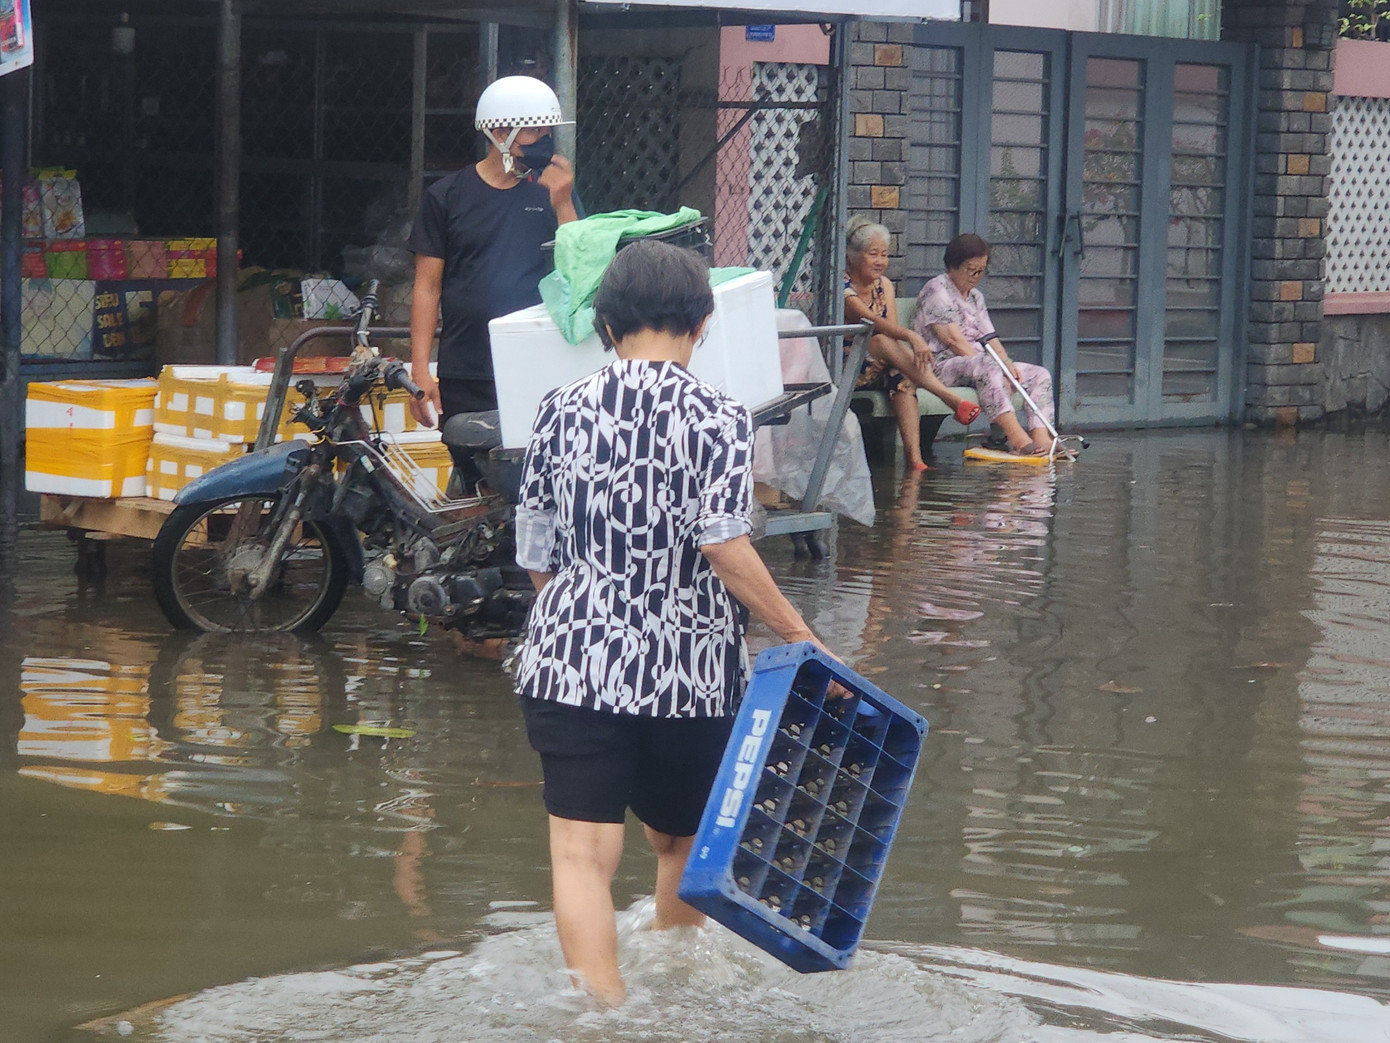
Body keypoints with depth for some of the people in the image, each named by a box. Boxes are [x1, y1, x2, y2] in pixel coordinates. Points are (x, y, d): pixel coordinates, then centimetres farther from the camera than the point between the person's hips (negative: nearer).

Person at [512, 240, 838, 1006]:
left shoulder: (560, 411, 2)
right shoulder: (716, 417, -7)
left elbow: (537, 555, 7)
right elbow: (723, 545, -16)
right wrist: (798, 634, -8)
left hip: (571, 661, 0)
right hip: (688, 670, 0)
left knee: (582, 854, -3)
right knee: (679, 841, 21)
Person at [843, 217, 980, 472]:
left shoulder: (883, 286, 13)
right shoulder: (842, 287, -11)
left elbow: (892, 329, 0)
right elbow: (873, 322, -28)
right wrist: (911, 337, -44)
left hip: (879, 373, 5)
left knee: (901, 374, -31)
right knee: (880, 341, -34)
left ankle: (914, 458, -48)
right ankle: (950, 398, -45)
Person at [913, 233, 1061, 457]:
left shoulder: (975, 296, 23)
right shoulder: (936, 290, -5)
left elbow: (990, 338, 16)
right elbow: (953, 339, -14)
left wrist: (1008, 364, -6)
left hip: (976, 364, 9)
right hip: (941, 366, -9)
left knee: (1039, 375, -5)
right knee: (988, 365, -40)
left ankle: (1041, 438, -27)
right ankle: (1017, 438, -52)